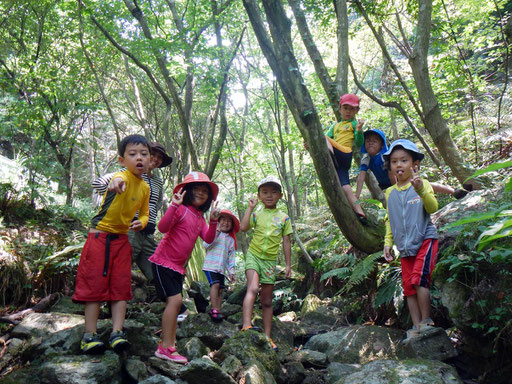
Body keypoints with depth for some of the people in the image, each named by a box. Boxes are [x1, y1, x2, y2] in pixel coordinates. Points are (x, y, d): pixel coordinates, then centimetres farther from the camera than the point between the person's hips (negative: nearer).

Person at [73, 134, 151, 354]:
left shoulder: (145, 188, 5)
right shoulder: (122, 177, -16)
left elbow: (144, 213, 18)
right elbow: (116, 179, -43)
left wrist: (141, 223, -6)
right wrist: (116, 182, -69)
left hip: (122, 240, 6)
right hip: (100, 236, -5)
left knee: (121, 286, 3)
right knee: (94, 285, -1)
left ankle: (117, 333, 9)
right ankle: (90, 335, 9)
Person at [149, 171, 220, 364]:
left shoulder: (200, 218, 13)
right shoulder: (181, 209, -12)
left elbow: (208, 239, 3)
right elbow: (162, 227, -26)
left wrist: (213, 221, -10)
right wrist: (174, 205, -34)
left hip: (178, 266, 9)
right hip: (164, 261, -9)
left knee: (174, 303, 11)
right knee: (175, 299, -17)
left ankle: (168, 344, 19)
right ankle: (166, 347, -10)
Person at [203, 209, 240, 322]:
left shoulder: (231, 240, 15)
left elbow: (231, 257, 15)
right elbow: (207, 245, -13)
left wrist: (231, 272, 8)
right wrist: (216, 231, -17)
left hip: (222, 268, 5)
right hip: (210, 265, -5)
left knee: (220, 289, 3)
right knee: (215, 284, -19)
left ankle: (218, 310, 7)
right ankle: (214, 309, -19)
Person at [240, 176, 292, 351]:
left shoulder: (284, 218, 7)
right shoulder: (257, 215, 4)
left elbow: (286, 242, 8)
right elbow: (243, 227, -14)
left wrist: (288, 264, 5)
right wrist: (250, 207, -9)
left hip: (270, 260, 2)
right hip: (254, 255, -2)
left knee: (267, 301, 9)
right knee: (253, 288, -27)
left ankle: (267, 337, 17)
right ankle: (246, 327, -33)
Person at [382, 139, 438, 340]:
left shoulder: (422, 184, -5)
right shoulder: (390, 193, 10)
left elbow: (433, 208, -22)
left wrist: (421, 190, -40)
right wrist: (388, 242, 10)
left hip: (425, 240, -5)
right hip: (405, 247, 5)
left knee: (419, 280, -16)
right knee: (409, 286, 5)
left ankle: (426, 321, 0)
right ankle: (416, 326, 14)